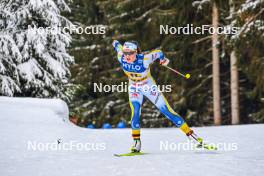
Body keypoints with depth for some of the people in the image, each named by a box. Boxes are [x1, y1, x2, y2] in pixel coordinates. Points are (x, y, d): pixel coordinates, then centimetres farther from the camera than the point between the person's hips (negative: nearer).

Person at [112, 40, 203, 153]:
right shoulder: (121, 58, -23)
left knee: (167, 111, -4)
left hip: (149, 87, -3)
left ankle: (191, 134, 1)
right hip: (134, 88, 3)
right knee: (135, 111, -21)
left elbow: (158, 53, -18)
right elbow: (118, 45, -2)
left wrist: (163, 59, 5)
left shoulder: (144, 60, -34)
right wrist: (115, 43, 22)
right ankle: (136, 141, -9)